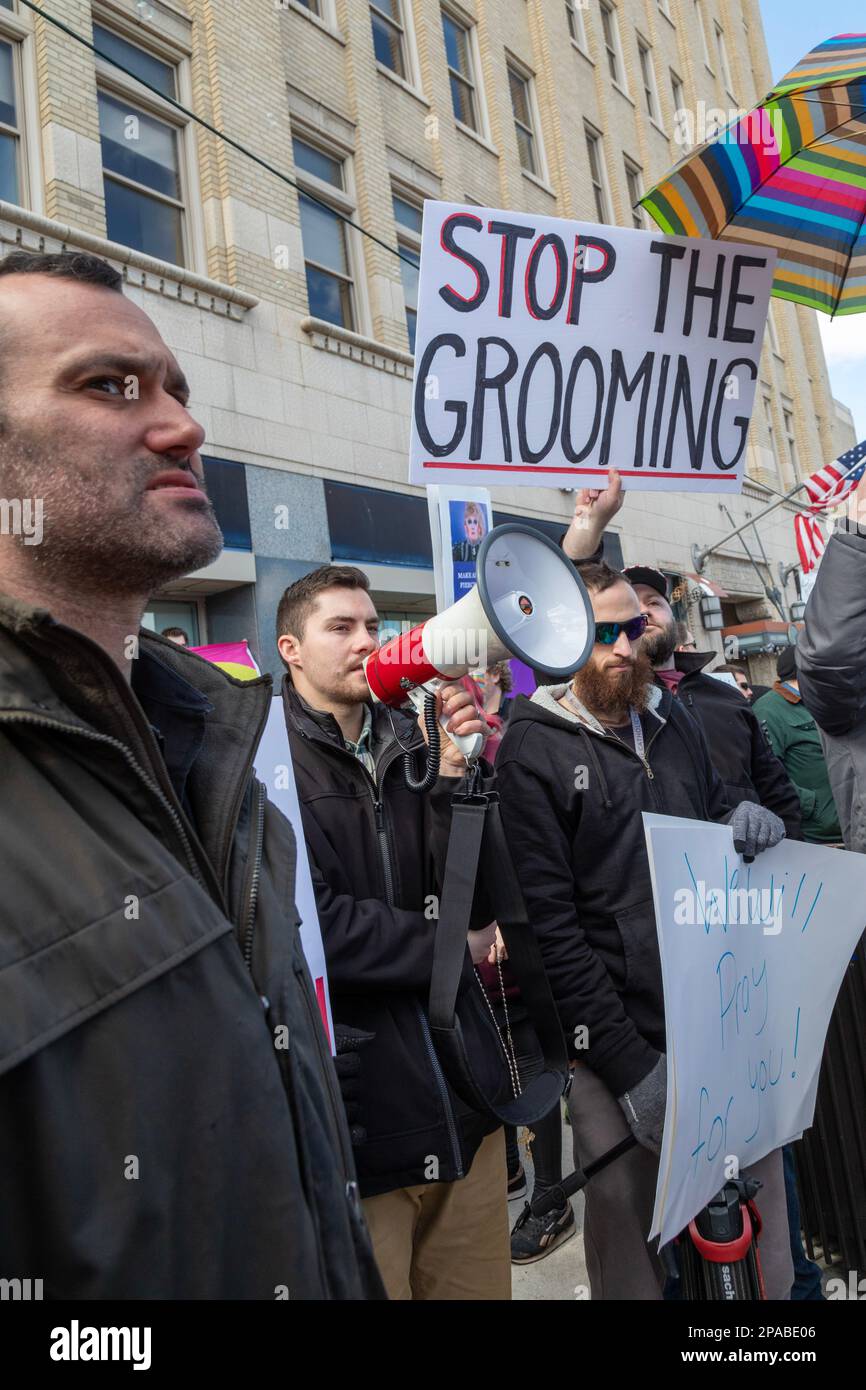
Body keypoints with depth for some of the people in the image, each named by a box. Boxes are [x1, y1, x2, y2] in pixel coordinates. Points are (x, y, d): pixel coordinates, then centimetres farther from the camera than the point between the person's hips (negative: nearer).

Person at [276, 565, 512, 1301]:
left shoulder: (412, 744, 6)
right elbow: (314, 923, -19)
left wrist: (457, 773, -16)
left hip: (463, 1102, 5)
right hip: (358, 1114, -5)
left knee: (481, 1282, 17)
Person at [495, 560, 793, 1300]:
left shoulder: (673, 716, 8)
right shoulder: (533, 749, -8)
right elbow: (549, 926, -12)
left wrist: (748, 821, -3)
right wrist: (630, 1066, -14)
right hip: (623, 1050, -4)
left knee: (763, 1250, 15)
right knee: (631, 1252, 10)